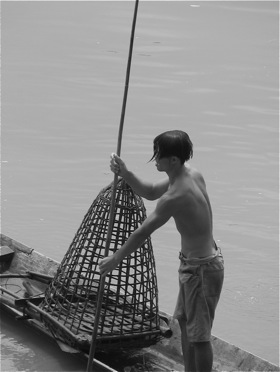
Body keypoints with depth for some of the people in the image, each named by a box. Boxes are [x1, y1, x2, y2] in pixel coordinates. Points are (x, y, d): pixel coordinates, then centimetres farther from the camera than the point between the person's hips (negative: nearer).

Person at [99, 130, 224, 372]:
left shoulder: (175, 197, -28)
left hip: (201, 269, -10)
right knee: (185, 324, 22)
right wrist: (125, 174, -1)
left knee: (199, 335, 3)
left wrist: (116, 259, -5)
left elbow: (143, 233, -18)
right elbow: (150, 192, 14)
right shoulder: (192, 174, 0)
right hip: (193, 263, 10)